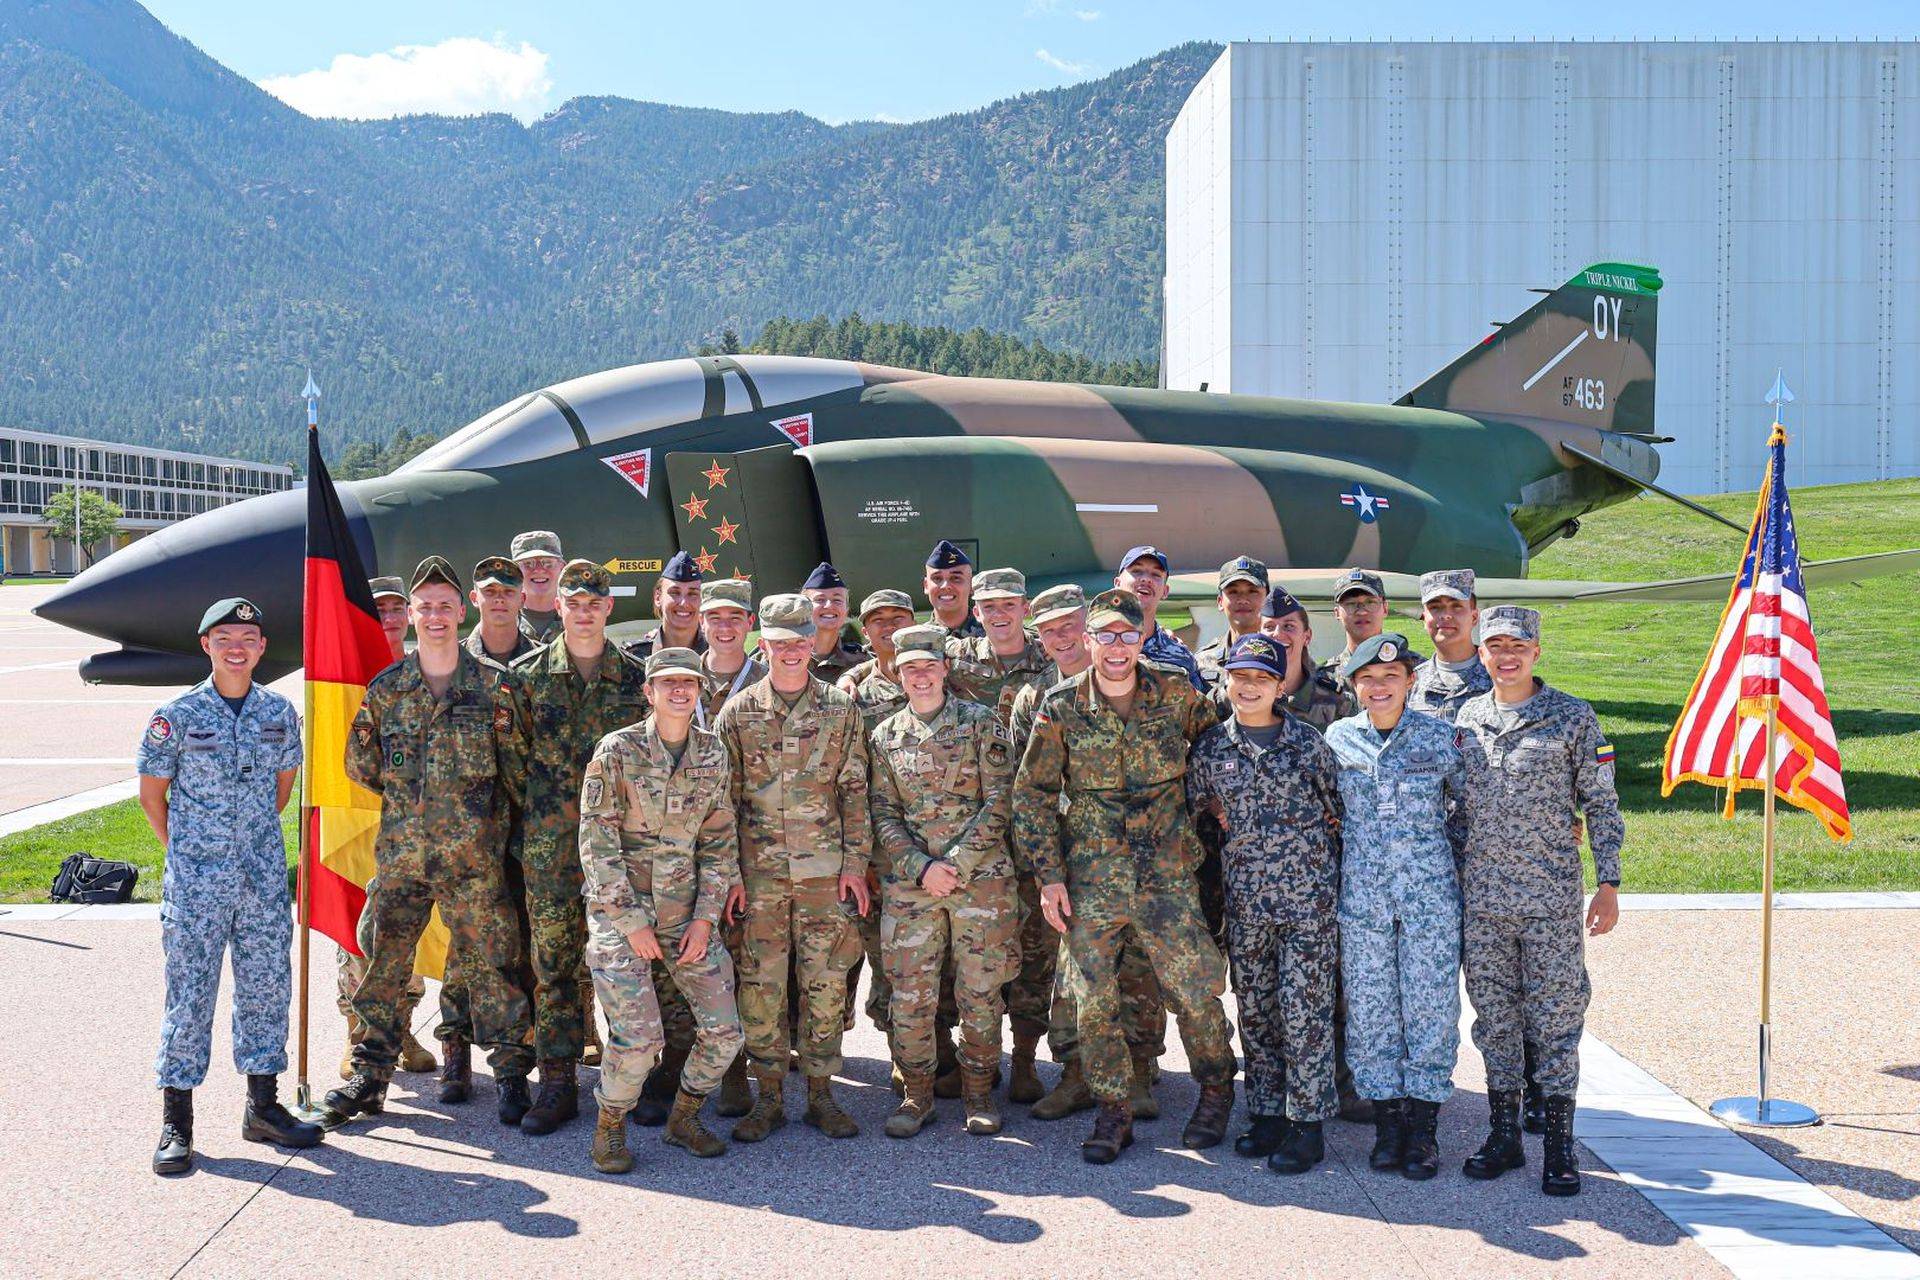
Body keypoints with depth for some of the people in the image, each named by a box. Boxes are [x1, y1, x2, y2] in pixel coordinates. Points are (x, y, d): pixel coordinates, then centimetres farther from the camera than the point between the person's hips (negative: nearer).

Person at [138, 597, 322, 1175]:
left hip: (265, 881, 3)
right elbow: (152, 795, 4)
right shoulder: (176, 716, -5)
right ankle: (175, 1123, 8)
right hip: (196, 884, -3)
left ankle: (263, 1106, 22)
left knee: (267, 988, 9)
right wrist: (186, 852, 6)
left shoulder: (280, 712, 4)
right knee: (189, 994, 0)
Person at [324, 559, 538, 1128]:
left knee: (490, 962, 2)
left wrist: (474, 803, 3)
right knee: (382, 961, 7)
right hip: (400, 851, 3)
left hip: (473, 853, -2)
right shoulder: (386, 688, 6)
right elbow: (360, 764, 13)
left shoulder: (493, 684, -1)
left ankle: (511, 1074, 12)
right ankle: (370, 1076, 18)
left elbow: (517, 764, 3)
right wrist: (409, 795, 9)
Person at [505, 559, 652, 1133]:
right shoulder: (527, 674, 5)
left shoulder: (635, 677, 6)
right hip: (548, 843, 0)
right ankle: (556, 1082, 9)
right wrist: (518, 826, 3)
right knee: (554, 960, 2)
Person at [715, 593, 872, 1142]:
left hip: (826, 868, 0)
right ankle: (767, 1097, 14)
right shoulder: (738, 711, 4)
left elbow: (854, 790, 4)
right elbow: (725, 797, 4)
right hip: (760, 870, 0)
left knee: (826, 982, 4)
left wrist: (855, 863, -2)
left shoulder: (840, 708, 4)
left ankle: (821, 1093, 16)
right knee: (761, 984, 3)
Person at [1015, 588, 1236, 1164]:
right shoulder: (1061, 705, -2)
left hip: (1168, 877, 0)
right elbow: (1033, 793, 1)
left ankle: (1216, 1092, 25)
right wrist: (1049, 876, -3)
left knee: (1195, 992, 1)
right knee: (1094, 1003, 4)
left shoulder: (1176, 695, -1)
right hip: (1090, 881, 1)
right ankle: (1112, 1113, 19)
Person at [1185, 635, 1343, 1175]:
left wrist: (1318, 855, 6)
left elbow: (1338, 807, 7)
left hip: (1307, 894, -3)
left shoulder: (1308, 741, -2)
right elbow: (1196, 808, 16)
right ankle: (1266, 1114, 22)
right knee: (1254, 1008, 9)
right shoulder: (1211, 746, 4)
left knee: (1303, 1008, -4)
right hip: (1244, 899, 3)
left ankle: (1307, 1125, 5)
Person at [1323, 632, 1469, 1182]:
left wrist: (1450, 853, 8)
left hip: (1430, 893, -1)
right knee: (1370, 1009, 4)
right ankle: (1388, 1122, 16)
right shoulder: (1337, 739, 3)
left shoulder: (1440, 737, -1)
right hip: (1361, 895, 2)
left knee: (1429, 1006, 1)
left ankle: (1424, 1129, 11)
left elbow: (1468, 801, 11)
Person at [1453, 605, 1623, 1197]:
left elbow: (1601, 804, 0)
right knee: (1494, 1015, 10)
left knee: (1556, 1016, 0)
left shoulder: (1573, 717, -1)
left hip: (1552, 898, -3)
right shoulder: (1466, 718, 9)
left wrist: (1608, 884, -5)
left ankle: (1559, 1146, 8)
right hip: (1481, 898, 4)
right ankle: (1503, 1134, 20)